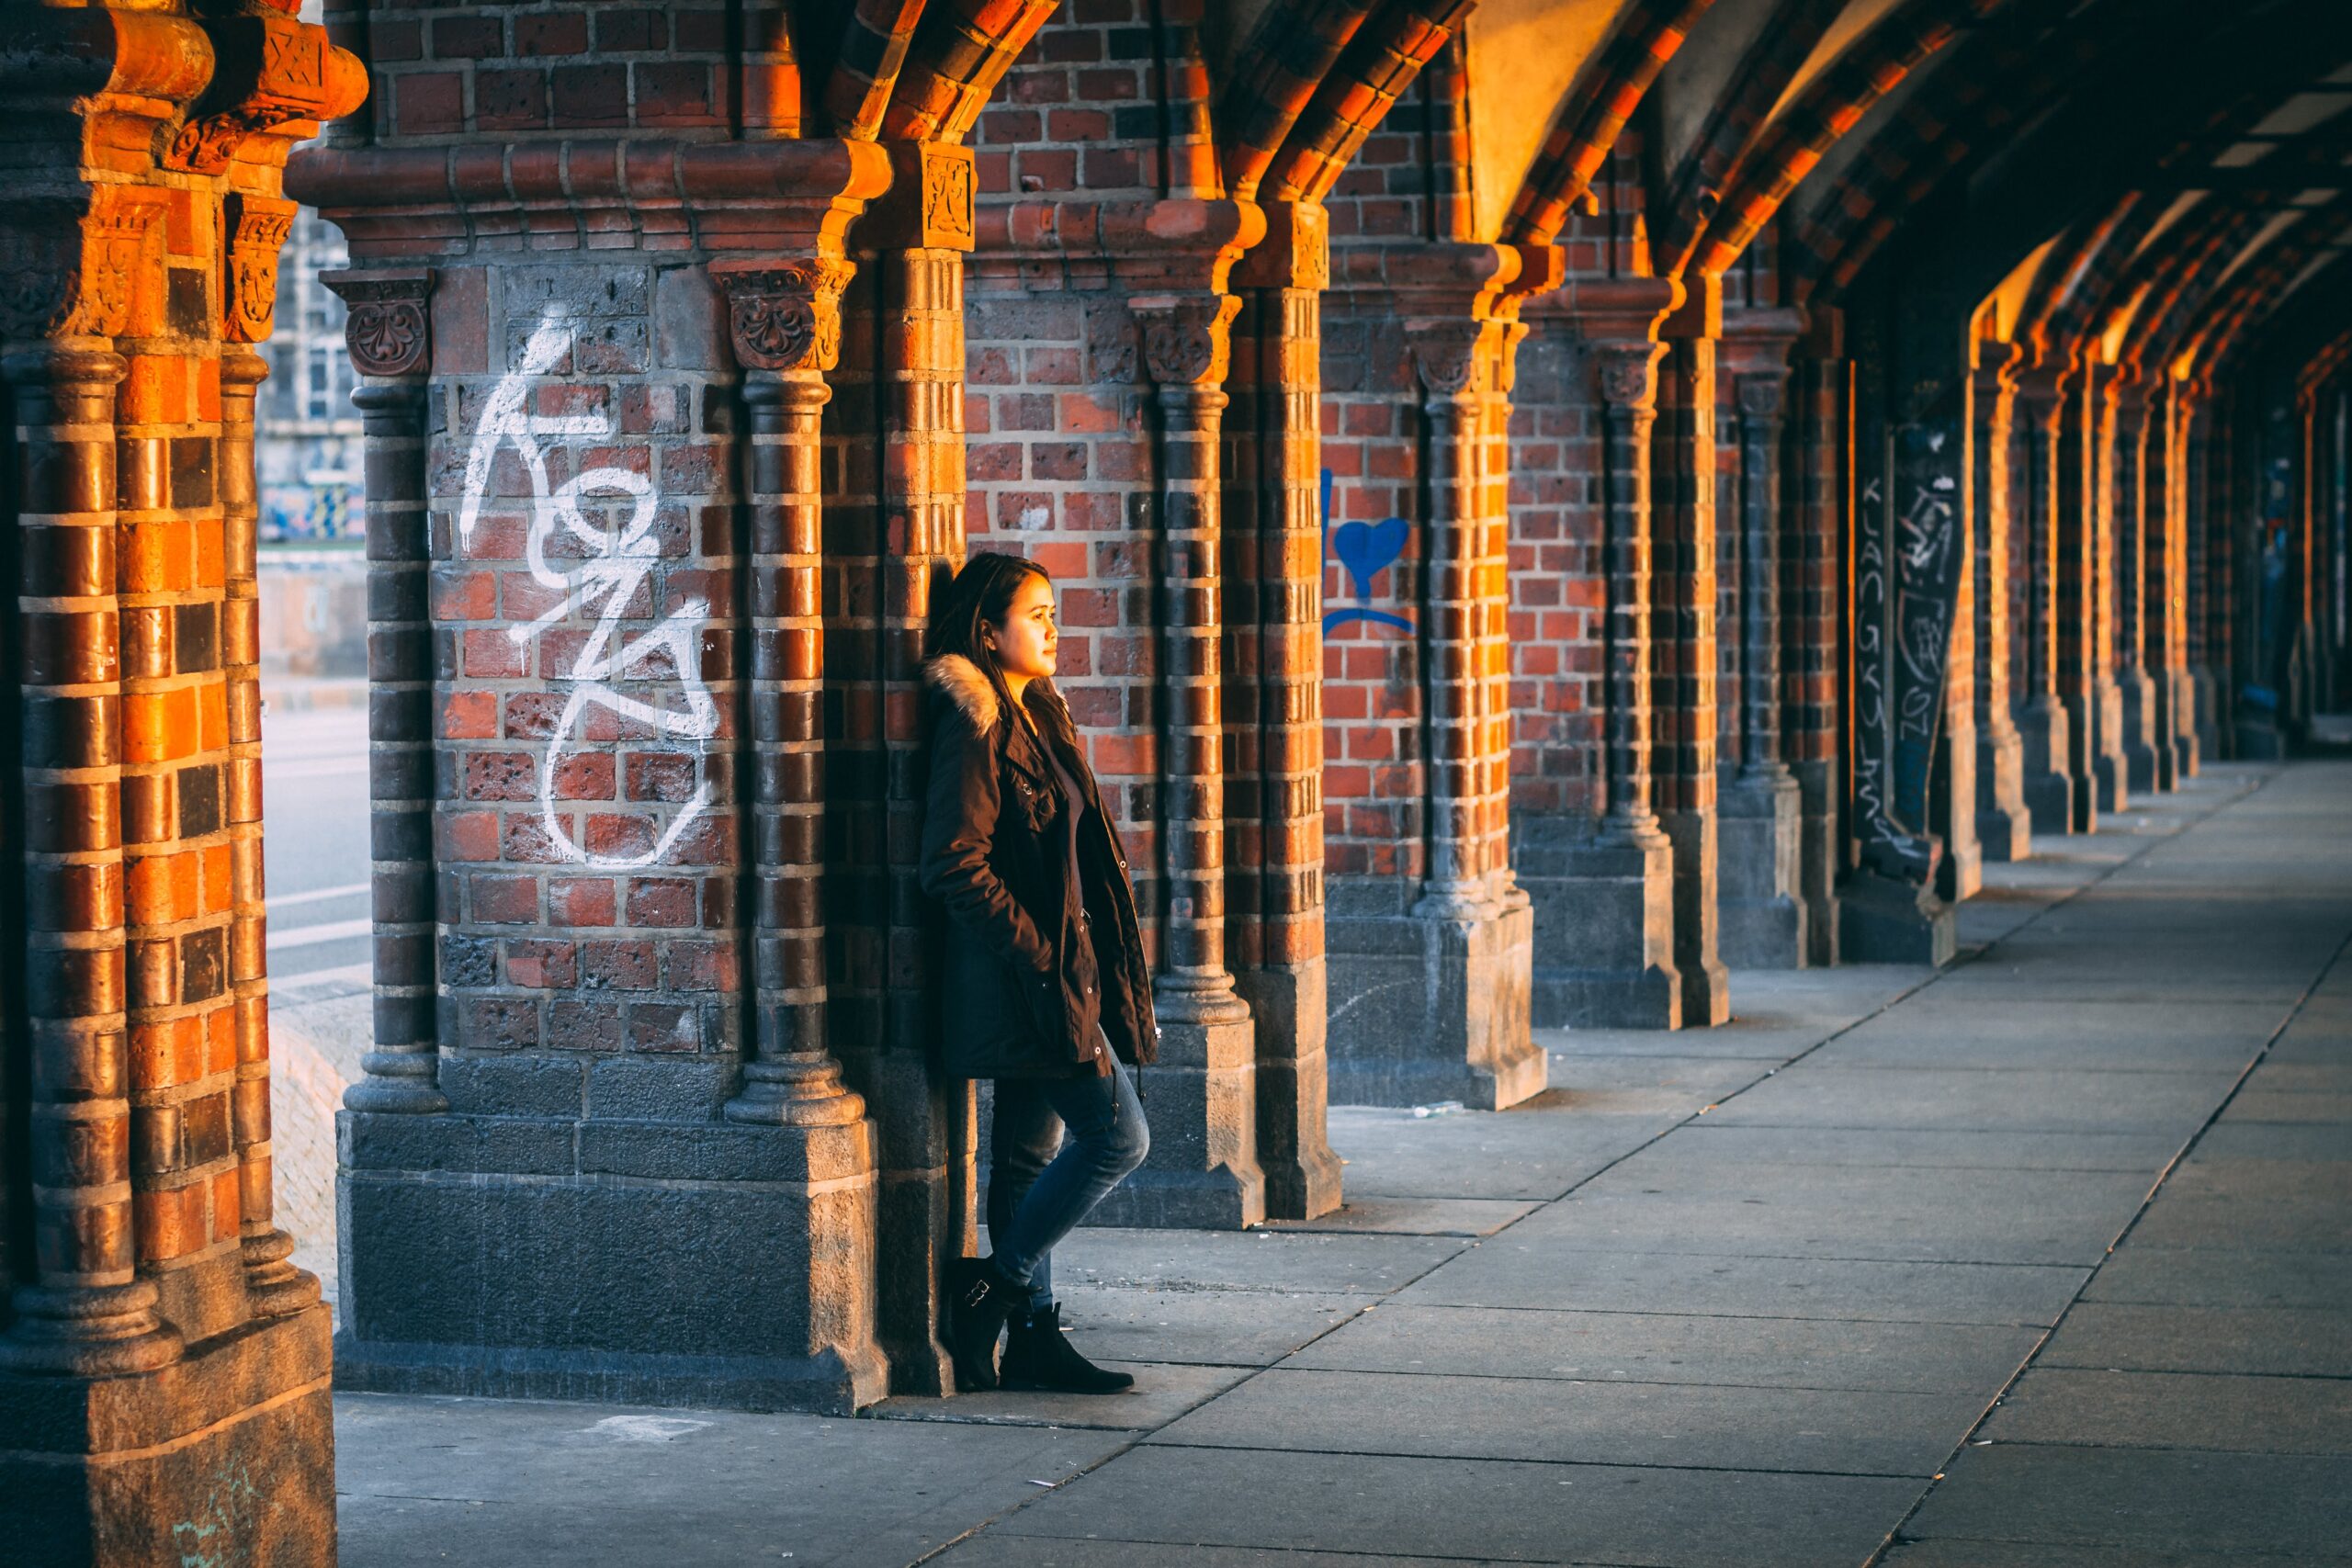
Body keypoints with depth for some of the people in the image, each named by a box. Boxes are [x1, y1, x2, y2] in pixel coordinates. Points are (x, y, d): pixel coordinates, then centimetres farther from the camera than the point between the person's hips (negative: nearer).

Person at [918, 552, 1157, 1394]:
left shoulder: (1034, 716, 16)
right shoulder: (976, 725, -14)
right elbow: (957, 864, -20)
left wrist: (1071, 964, 15)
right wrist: (1040, 957, -18)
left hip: (1056, 971, 9)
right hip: (1023, 976, -9)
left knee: (1033, 1151, 11)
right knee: (1118, 1135, -10)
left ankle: (1032, 1333, 16)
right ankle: (990, 1287, -1)